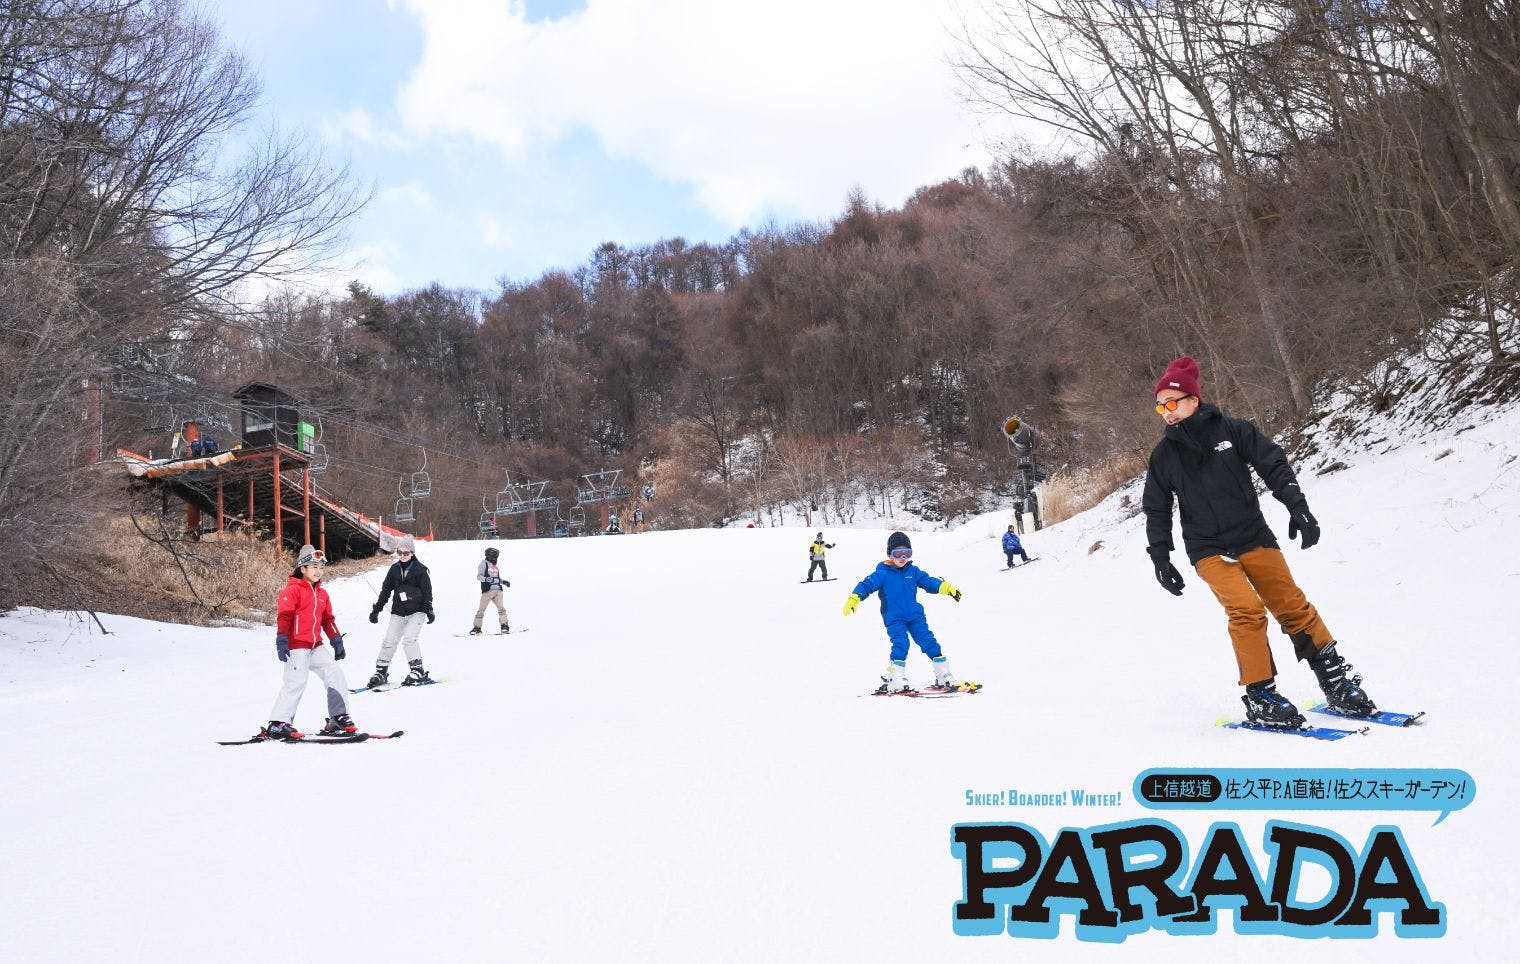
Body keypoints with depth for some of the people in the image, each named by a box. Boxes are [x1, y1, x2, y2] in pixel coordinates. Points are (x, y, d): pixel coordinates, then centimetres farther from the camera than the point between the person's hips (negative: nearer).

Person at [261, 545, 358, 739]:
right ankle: (278, 724, -6)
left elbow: (328, 619, 24)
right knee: (296, 682, -14)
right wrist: (281, 640, -23)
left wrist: (336, 640, 20)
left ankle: (338, 718, 8)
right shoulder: (292, 590, -8)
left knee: (336, 675, 3)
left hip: (316, 646, 8)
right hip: (296, 645, -8)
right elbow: (283, 616, -15)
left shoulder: (321, 593, 17)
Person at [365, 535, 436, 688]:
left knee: (409, 639, -18)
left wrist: (429, 611, -9)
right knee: (389, 641, -1)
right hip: (398, 612, 4)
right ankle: (381, 672, 8)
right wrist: (376, 609, 12)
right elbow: (385, 590, 12)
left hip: (417, 611, -4)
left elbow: (427, 592, -3)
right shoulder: (394, 569, 6)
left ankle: (417, 671, -12)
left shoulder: (420, 570, -5)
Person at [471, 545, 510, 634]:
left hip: (498, 590, 5)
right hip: (487, 590, -5)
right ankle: (477, 628, 5)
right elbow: (479, 576, -9)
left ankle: (504, 625, -7)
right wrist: (486, 579, -26)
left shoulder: (496, 566, 22)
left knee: (501, 608, -6)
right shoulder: (484, 564, 1)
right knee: (482, 609, -2)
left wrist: (503, 582, 16)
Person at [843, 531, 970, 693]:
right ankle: (895, 681, -14)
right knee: (901, 644, -20)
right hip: (894, 618, -4)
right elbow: (867, 585, -10)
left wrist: (946, 588, -3)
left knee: (929, 642, -1)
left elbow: (928, 581, 12)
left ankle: (945, 677, 5)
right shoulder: (883, 573, -5)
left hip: (915, 615, 4)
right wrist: (854, 599, -26)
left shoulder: (913, 571, 8)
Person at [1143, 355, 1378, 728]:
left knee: (1294, 607, 3)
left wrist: (1297, 506, -13)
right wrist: (1160, 558, 3)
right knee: (1246, 609, -19)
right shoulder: (1163, 456, 2)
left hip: (1254, 537, 1)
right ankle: (1260, 697, -11)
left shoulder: (1232, 430, -2)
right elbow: (1157, 511, 8)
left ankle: (1337, 682, 19)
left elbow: (1274, 466, -2)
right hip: (1208, 550, -1)